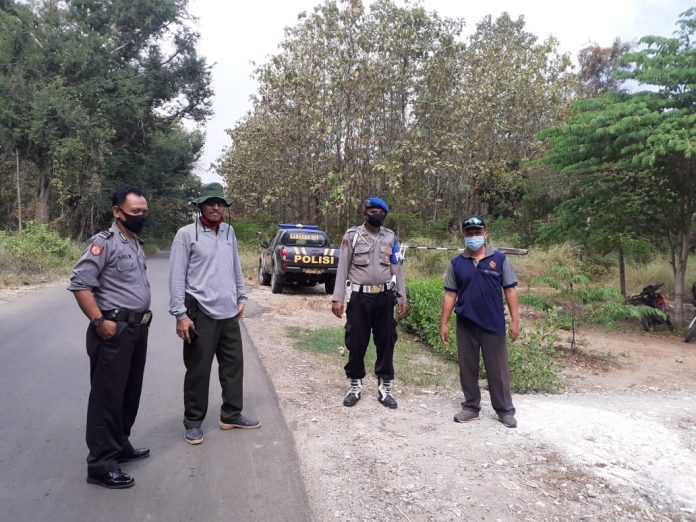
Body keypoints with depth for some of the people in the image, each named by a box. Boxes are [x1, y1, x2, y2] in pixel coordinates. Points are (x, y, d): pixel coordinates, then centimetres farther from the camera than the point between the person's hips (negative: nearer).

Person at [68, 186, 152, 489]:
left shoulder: (136, 245, 15)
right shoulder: (104, 242, -12)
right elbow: (79, 284, -19)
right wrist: (99, 321, -21)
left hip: (137, 329, 9)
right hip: (113, 331, -9)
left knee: (130, 394, 17)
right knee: (107, 396, -2)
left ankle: (120, 446, 31)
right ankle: (101, 464, 7)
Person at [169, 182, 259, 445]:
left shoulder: (229, 232, 10)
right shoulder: (186, 234, -7)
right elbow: (177, 276, -9)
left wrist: (241, 297, 13)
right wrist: (180, 314, -13)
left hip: (229, 312, 6)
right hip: (201, 313, -5)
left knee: (233, 364, 12)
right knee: (198, 370, 5)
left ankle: (231, 414, 27)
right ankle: (193, 422, 20)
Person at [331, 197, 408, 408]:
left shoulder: (391, 237, 6)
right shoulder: (352, 235, -2)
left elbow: (397, 269, 10)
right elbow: (343, 268, -2)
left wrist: (402, 298, 6)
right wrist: (337, 298, -8)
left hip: (385, 297, 2)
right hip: (359, 297, -2)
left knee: (386, 342, 7)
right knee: (356, 343, 4)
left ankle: (384, 387, 20)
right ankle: (355, 386, 21)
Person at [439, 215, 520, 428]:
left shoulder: (500, 259, -1)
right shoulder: (456, 263, 3)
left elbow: (510, 290, 0)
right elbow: (450, 294, 5)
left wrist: (515, 320, -5)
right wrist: (444, 323, 2)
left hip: (493, 325, -2)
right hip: (465, 325, 2)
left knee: (498, 369, 6)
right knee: (467, 368, 11)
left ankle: (505, 410, 20)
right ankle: (471, 407, 24)